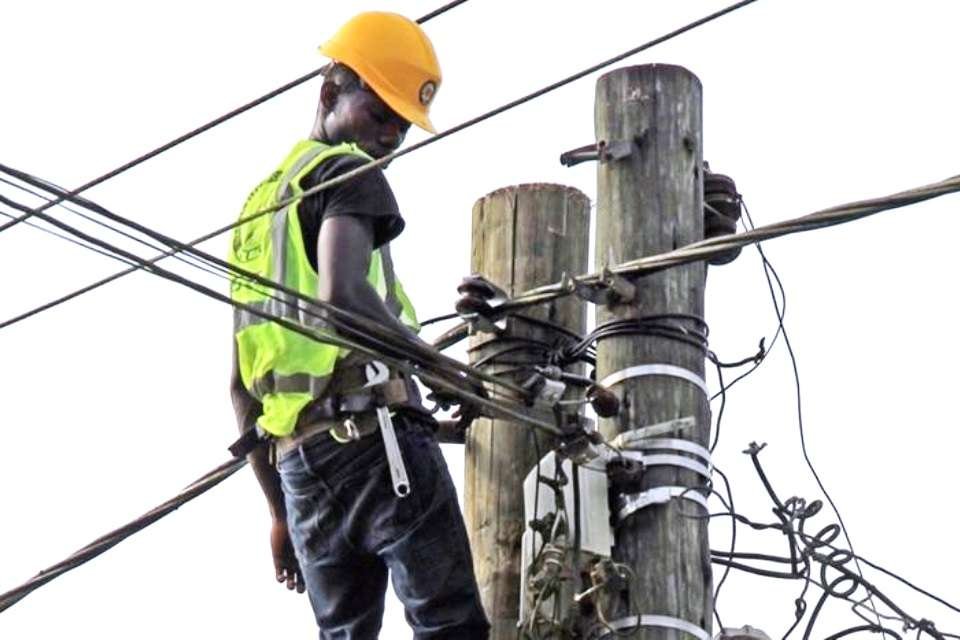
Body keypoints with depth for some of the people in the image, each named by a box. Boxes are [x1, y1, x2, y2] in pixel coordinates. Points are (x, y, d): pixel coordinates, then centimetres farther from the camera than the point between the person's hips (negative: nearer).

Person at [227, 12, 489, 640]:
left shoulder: (258, 207, 26)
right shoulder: (348, 173, 1)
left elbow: (242, 388, 25)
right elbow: (343, 294, -21)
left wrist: (280, 509, 25)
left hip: (299, 464, 8)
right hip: (375, 437, -8)